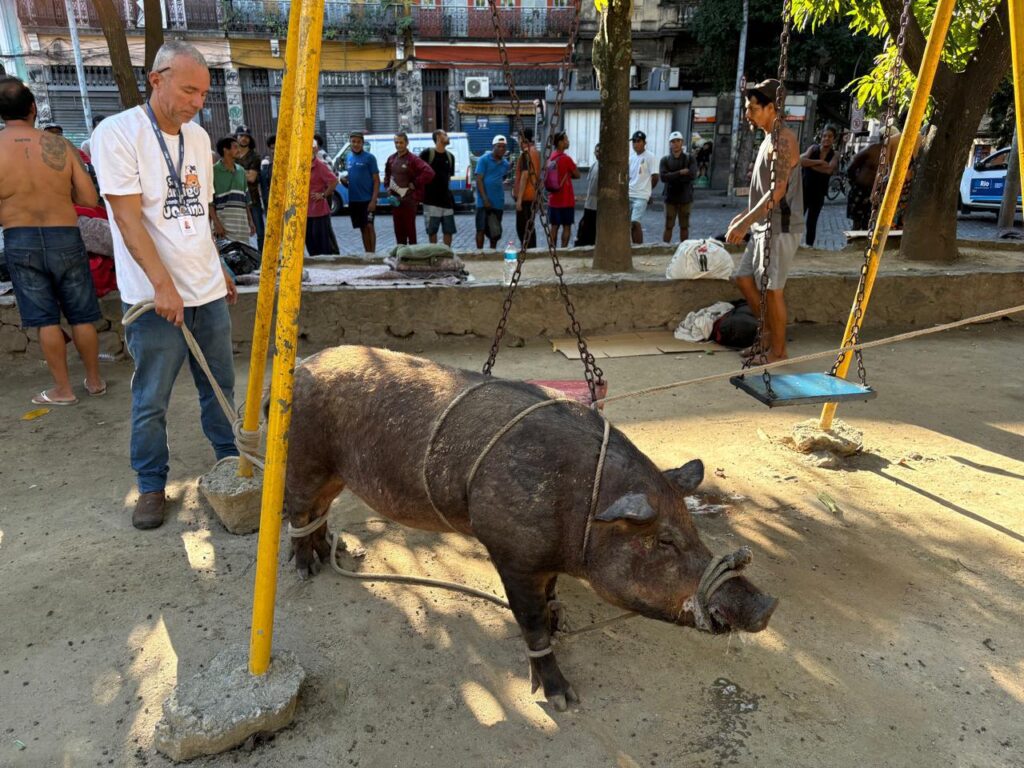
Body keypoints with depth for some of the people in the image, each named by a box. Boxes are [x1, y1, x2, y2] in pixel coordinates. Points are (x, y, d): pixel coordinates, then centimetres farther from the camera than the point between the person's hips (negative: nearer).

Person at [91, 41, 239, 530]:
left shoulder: (199, 137, 11)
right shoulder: (117, 134, -8)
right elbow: (128, 219, -15)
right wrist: (163, 286, -20)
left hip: (208, 290, 6)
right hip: (155, 296, -5)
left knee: (219, 384, 12)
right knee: (151, 400, 4)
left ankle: (229, 459, 28)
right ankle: (151, 486, 19)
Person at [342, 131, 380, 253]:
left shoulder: (369, 157, -5)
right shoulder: (349, 158, 12)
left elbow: (376, 180, -7)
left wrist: (373, 200, -16)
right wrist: (344, 179, -1)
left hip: (367, 199, -5)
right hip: (353, 200, 5)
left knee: (369, 226, -8)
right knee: (362, 228, 10)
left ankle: (372, 253, -3)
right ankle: (367, 253, 18)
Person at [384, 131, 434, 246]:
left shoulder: (413, 159, -9)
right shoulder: (391, 159, 12)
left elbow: (429, 173, -20)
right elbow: (387, 175, 29)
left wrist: (415, 184, -15)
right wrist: (388, 187, 12)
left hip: (409, 200, -6)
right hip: (395, 200, 6)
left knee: (410, 229, -1)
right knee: (398, 230, 11)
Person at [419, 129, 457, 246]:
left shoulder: (450, 156, 12)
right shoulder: (427, 153, -5)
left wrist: (448, 188, 13)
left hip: (446, 198, 5)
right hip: (431, 199, -5)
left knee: (449, 229, 6)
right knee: (432, 230, 2)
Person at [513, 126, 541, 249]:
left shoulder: (526, 153, -14)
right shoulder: (535, 151, 14)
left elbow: (524, 176, -19)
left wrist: (519, 198, -20)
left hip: (525, 196, -9)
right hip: (533, 195, 9)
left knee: (522, 227, -4)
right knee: (530, 226, 14)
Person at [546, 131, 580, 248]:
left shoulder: (550, 158, 7)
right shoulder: (566, 159, -15)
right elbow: (577, 175, -5)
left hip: (553, 199, 7)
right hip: (566, 200, -7)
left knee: (554, 226, 10)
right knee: (566, 226, 1)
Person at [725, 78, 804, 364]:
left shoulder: (783, 141, -15)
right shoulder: (770, 139, 16)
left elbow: (777, 192, -23)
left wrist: (745, 223, -23)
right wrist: (745, 216, 19)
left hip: (779, 228, -10)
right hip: (764, 227, 10)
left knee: (772, 289, -4)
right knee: (744, 278, 13)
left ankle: (778, 351, 9)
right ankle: (771, 335, 25)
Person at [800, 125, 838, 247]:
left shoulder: (835, 154, -1)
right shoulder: (813, 148, 2)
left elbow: (829, 169, -20)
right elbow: (801, 160, -16)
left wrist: (810, 164, -16)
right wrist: (819, 162, -21)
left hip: (819, 192, 0)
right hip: (804, 189, 0)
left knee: (812, 221, 6)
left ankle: (809, 244, 14)